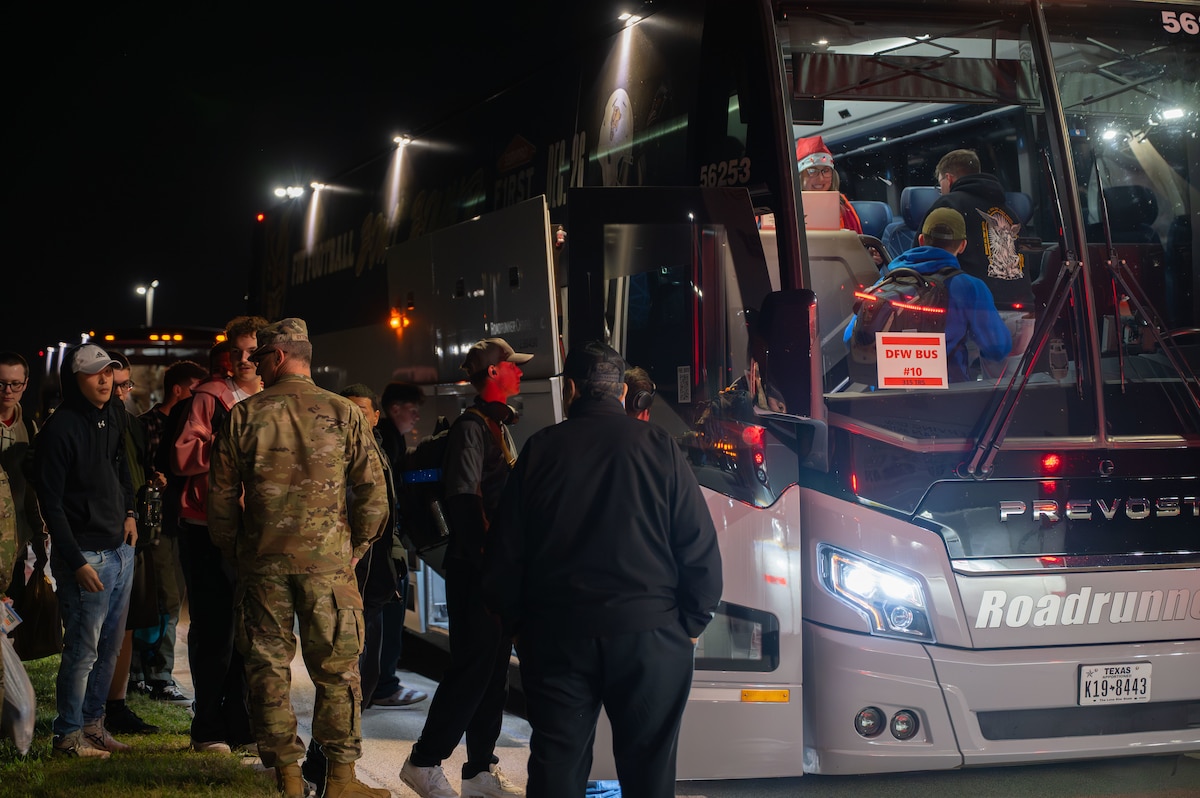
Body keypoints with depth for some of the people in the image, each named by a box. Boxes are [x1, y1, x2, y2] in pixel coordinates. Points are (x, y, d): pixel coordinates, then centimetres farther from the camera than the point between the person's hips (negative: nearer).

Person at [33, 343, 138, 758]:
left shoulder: (114, 415, 8)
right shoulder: (60, 429, -16)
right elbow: (51, 503, -16)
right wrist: (76, 563, -18)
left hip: (120, 549, 8)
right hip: (86, 556, -8)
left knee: (110, 647, 14)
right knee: (83, 650, -3)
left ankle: (93, 723, 25)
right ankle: (69, 734, 9)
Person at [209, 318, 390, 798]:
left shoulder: (244, 416, 0)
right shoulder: (343, 413, -1)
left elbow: (221, 497, 3)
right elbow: (373, 491, -2)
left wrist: (233, 552, 16)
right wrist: (356, 548, 10)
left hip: (262, 562, 1)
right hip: (328, 561, -1)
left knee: (269, 668, 9)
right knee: (336, 669, 6)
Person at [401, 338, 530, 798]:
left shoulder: (499, 424, 19)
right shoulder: (472, 426, -11)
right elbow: (463, 498, -19)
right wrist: (482, 557, -21)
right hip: (475, 570, -9)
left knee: (493, 672, 10)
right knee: (472, 669, -8)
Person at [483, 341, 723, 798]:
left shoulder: (541, 450, 4)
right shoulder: (657, 446, -1)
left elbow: (504, 552, 5)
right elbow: (700, 548, -4)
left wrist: (518, 622, 15)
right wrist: (692, 623, 6)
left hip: (557, 637, 1)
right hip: (649, 634, -1)